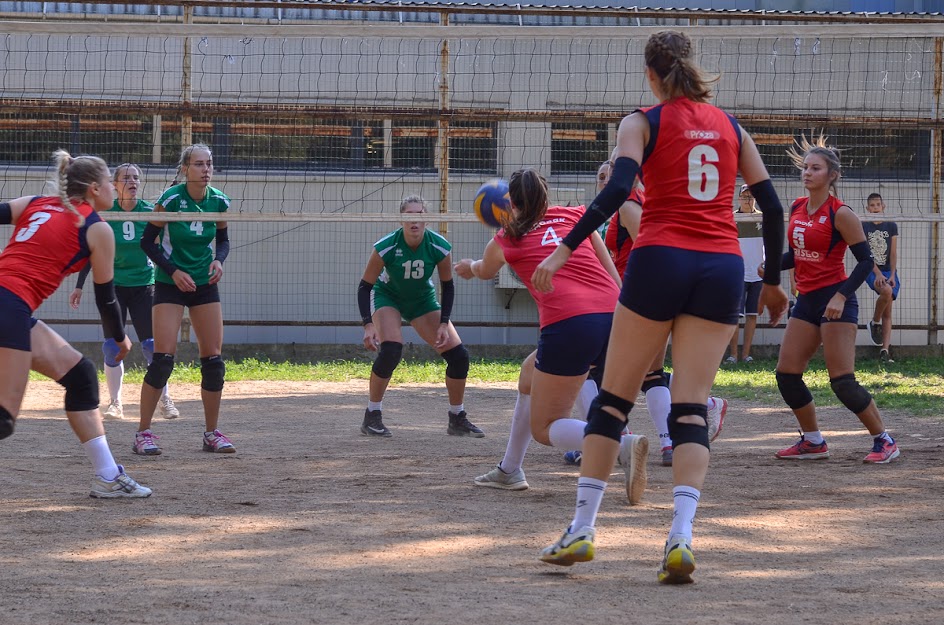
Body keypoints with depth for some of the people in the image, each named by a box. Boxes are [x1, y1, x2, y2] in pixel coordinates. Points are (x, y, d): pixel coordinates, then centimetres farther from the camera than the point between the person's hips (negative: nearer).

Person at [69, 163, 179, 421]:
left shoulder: (150, 211, -2)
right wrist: (79, 286, 2)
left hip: (143, 285, 0)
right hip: (113, 285, 0)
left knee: (152, 343, -6)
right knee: (112, 345, -5)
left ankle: (164, 400, 7)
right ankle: (115, 404, 5)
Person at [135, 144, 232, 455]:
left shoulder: (219, 201, -3)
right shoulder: (170, 199, -15)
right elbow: (147, 241, -7)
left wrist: (219, 260, -8)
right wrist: (173, 271, -15)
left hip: (205, 285, 4)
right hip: (170, 285, -4)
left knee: (214, 360, 0)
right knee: (163, 358, -13)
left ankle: (212, 433, 12)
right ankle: (143, 433, -5)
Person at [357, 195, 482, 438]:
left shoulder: (440, 247, -22)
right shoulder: (385, 247, -28)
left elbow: (448, 286, -7)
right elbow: (365, 286, -20)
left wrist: (444, 323, -15)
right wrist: (368, 324, -31)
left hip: (423, 300, 3)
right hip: (387, 296, -3)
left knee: (458, 355, -7)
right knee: (390, 349, -30)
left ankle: (457, 419, 12)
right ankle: (372, 416, -14)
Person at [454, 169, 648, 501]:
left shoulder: (506, 240, 18)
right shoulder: (574, 215, 21)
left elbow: (485, 271, 42)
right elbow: (613, 274, 16)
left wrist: (468, 267, 64)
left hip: (568, 324, -5)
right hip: (612, 314, 5)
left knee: (545, 428, 6)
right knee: (530, 374, 30)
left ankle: (624, 446, -22)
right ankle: (509, 471, 37)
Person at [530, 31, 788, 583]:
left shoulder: (643, 123, 4)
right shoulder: (729, 126, 15)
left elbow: (618, 190, -13)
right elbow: (772, 206, 12)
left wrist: (564, 250, -15)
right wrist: (774, 281, 22)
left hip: (660, 262, -3)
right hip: (723, 267, 3)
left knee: (614, 399, 8)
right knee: (691, 409, 0)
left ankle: (582, 530, 8)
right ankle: (681, 535, -18)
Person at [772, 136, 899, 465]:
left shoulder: (840, 214, -11)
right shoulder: (796, 209, 10)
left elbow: (866, 260, -12)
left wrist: (841, 296, -22)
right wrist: (771, 266, 1)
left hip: (835, 301, -8)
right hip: (807, 300, 8)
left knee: (842, 380, -13)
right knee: (786, 374, 3)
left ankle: (884, 441, -1)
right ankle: (813, 441, 17)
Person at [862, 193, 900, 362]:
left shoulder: (891, 226, 7)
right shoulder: (863, 227, 0)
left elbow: (893, 253, 4)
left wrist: (892, 275, -7)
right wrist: (878, 274, -17)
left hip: (889, 271, 3)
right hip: (872, 271, -3)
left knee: (887, 313, -3)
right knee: (886, 291, -34)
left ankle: (885, 350, -7)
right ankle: (874, 322, -10)